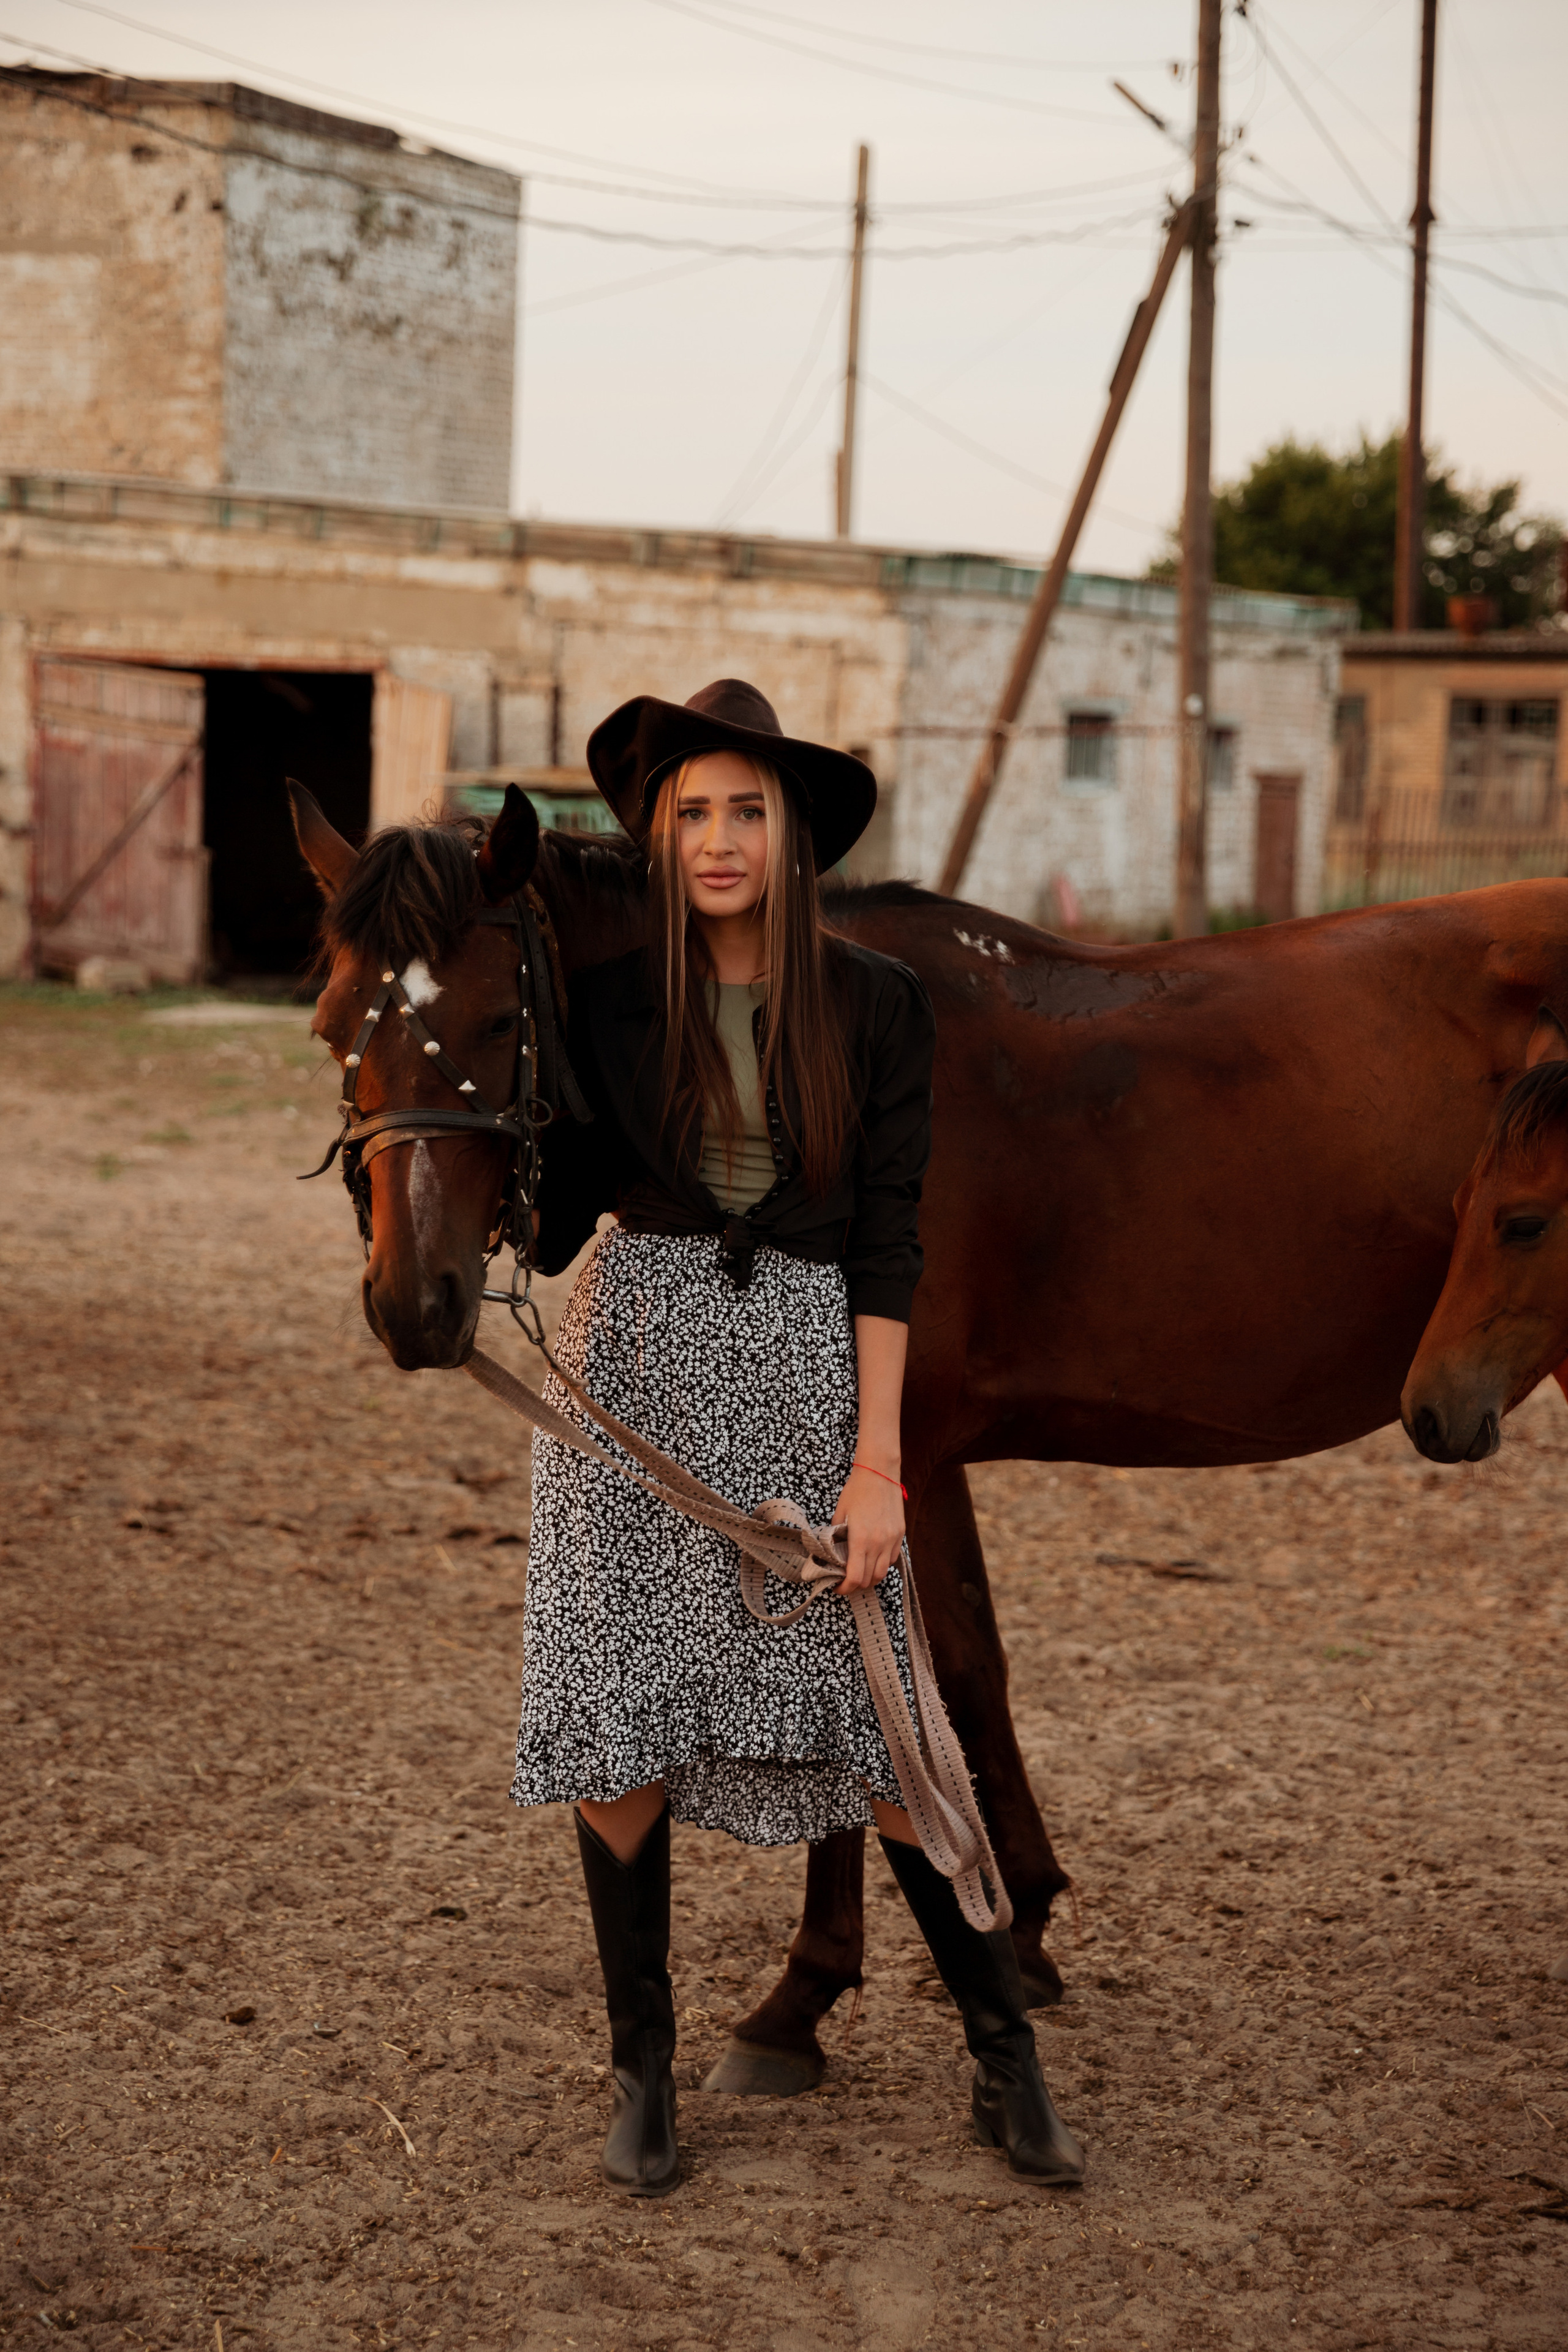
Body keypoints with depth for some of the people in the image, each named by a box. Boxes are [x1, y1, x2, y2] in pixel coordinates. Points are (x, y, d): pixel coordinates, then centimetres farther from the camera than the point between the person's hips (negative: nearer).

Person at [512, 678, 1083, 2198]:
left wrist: (878, 1462, -8)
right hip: (634, 1351, 1)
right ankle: (642, 2072, 16)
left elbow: (885, 1246, -4)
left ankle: (1004, 2056, 16)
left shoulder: (878, 1008, -2)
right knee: (620, 1712, 2)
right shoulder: (607, 1000, 0)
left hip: (803, 1359, -1)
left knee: (876, 1722, 1)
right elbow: (556, 1217, 5)